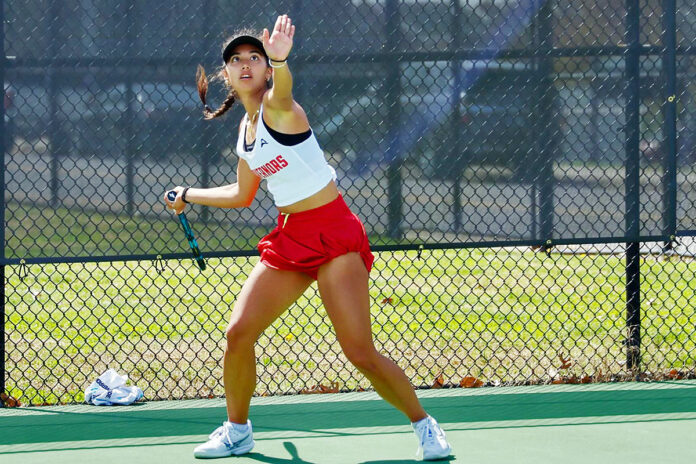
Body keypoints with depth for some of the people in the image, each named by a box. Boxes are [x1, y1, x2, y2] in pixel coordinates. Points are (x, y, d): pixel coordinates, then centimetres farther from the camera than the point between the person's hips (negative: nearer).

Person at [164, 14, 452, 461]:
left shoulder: (277, 106, -11)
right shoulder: (246, 128, 13)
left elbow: (283, 88, -39)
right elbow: (243, 195, 29)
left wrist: (280, 60, -61)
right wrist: (189, 196, 37)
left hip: (334, 234, -8)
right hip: (289, 237, 8)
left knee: (360, 353, -13)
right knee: (239, 332, -2)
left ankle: (424, 425, 7)